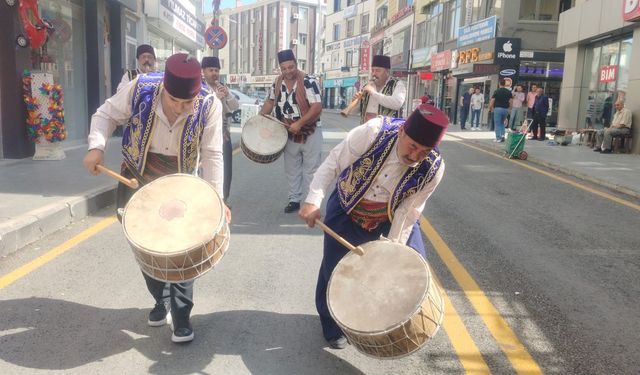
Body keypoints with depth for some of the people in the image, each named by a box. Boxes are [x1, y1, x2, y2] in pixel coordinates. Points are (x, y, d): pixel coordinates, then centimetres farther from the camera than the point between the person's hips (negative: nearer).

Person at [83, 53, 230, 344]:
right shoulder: (140, 89, -24)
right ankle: (161, 300, 32)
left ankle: (181, 315, 9)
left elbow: (212, 155, -21)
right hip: (137, 176, 2)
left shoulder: (209, 106, -26)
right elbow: (106, 114, -8)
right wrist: (96, 147, -25)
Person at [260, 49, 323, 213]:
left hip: (310, 134, -6)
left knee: (311, 171, 2)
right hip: (289, 135, 6)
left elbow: (317, 107, -24)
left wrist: (299, 123, -28)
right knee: (292, 170, 15)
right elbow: (270, 102, 14)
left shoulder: (309, 82, -19)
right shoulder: (277, 83, 0)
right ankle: (294, 200, 27)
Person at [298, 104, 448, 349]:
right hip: (348, 209, -1)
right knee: (334, 268, 1)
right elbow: (333, 163, -21)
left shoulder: (433, 168, -27)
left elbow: (408, 211, -19)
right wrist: (313, 201, -27)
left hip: (394, 216, 1)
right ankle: (332, 325, 27)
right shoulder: (374, 132, -33)